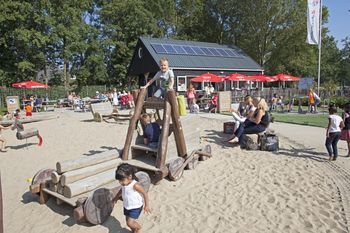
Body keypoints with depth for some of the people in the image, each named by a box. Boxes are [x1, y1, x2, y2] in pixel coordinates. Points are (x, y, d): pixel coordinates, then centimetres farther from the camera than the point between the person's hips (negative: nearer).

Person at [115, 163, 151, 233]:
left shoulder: (135, 185, -30)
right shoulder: (124, 184, -9)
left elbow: (145, 193, -21)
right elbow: (121, 191, 15)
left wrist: (147, 205, -15)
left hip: (136, 207, -7)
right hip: (127, 206, 7)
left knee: (130, 223, -10)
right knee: (128, 221, 16)